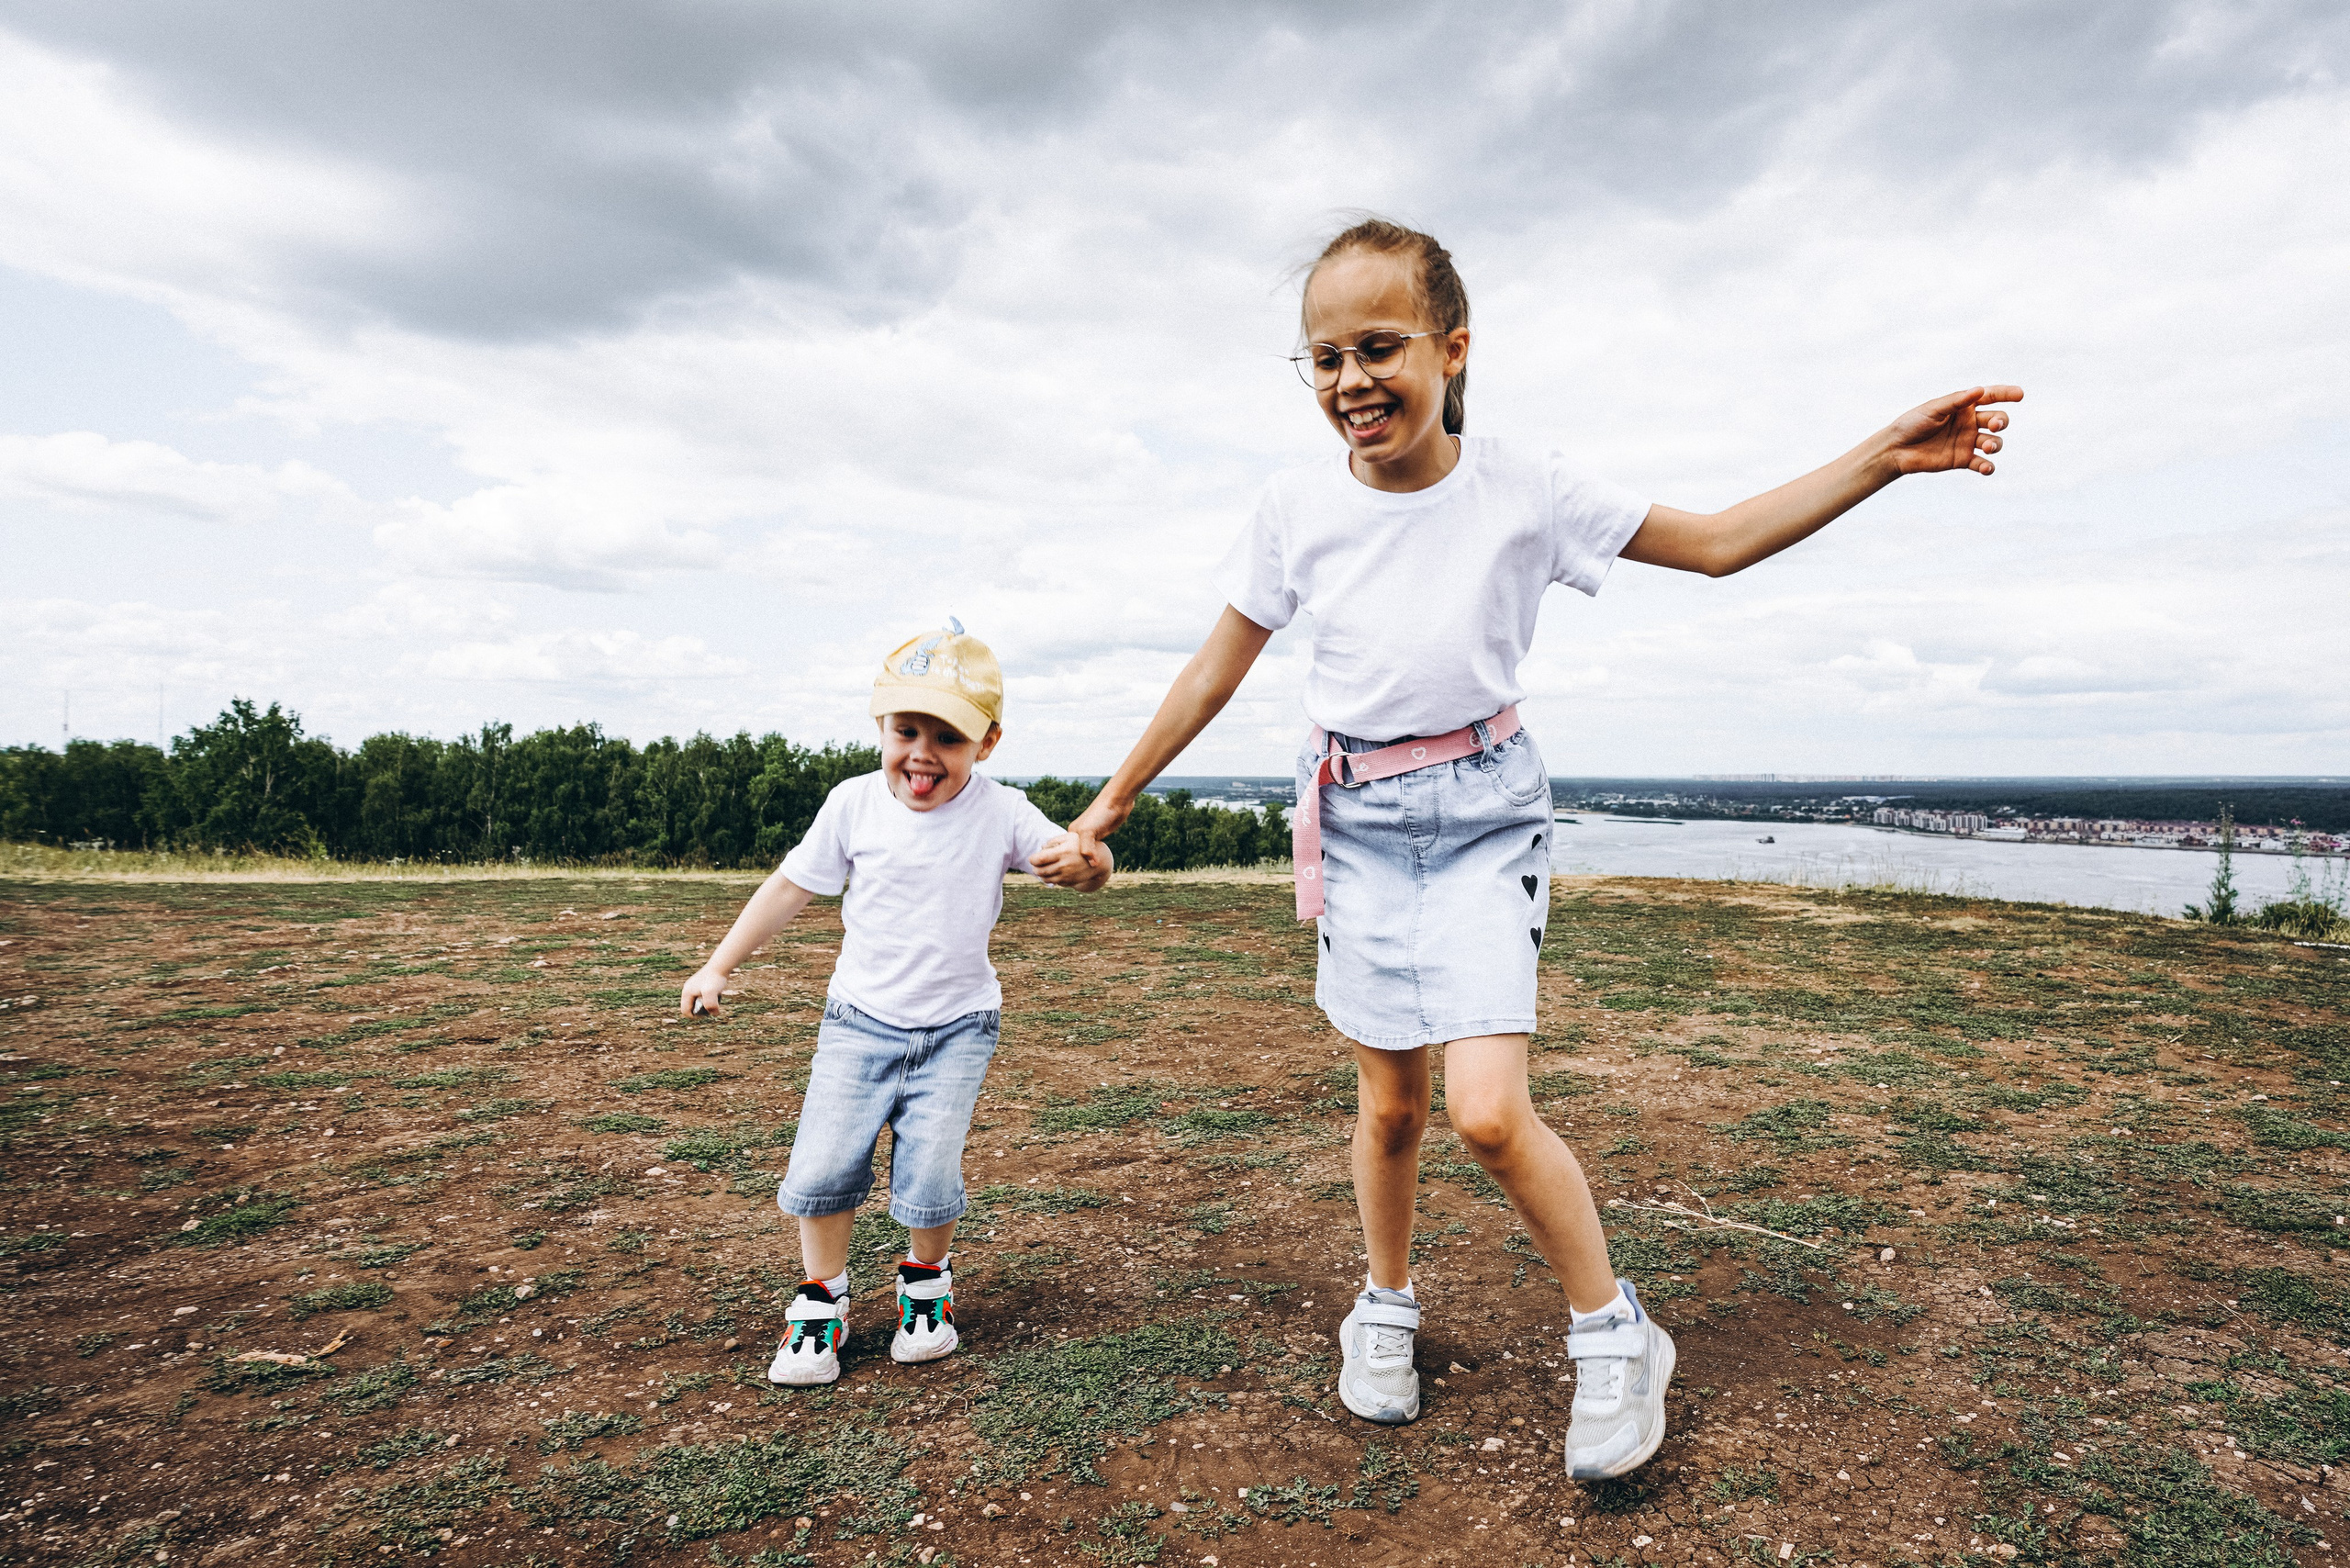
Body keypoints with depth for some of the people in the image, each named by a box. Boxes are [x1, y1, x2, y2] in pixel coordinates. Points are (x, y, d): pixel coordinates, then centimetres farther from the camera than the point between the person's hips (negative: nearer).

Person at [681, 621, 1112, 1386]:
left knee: (928, 1177, -8)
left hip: (957, 1027, -1)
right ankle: (821, 1303, 19)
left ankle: (927, 1284, 24)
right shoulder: (854, 805, -6)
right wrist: (717, 967, 6)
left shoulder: (1001, 814, -11)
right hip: (861, 1020, 2)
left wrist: (1087, 861, -39)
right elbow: (790, 887, 4)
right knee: (823, 1165, -6)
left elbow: (1082, 862, -13)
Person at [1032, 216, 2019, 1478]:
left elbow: (1722, 543, -1)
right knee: (1389, 1105, 10)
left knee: (1490, 1112, -14)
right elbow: (1215, 670, 2)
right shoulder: (1298, 506, -5)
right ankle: (1387, 1305, 37)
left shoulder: (1521, 490, -8)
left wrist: (1885, 456, -13)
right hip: (1355, 820, 2)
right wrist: (1109, 804, 6)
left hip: (1481, 813, -2)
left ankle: (1613, 1331, 13)